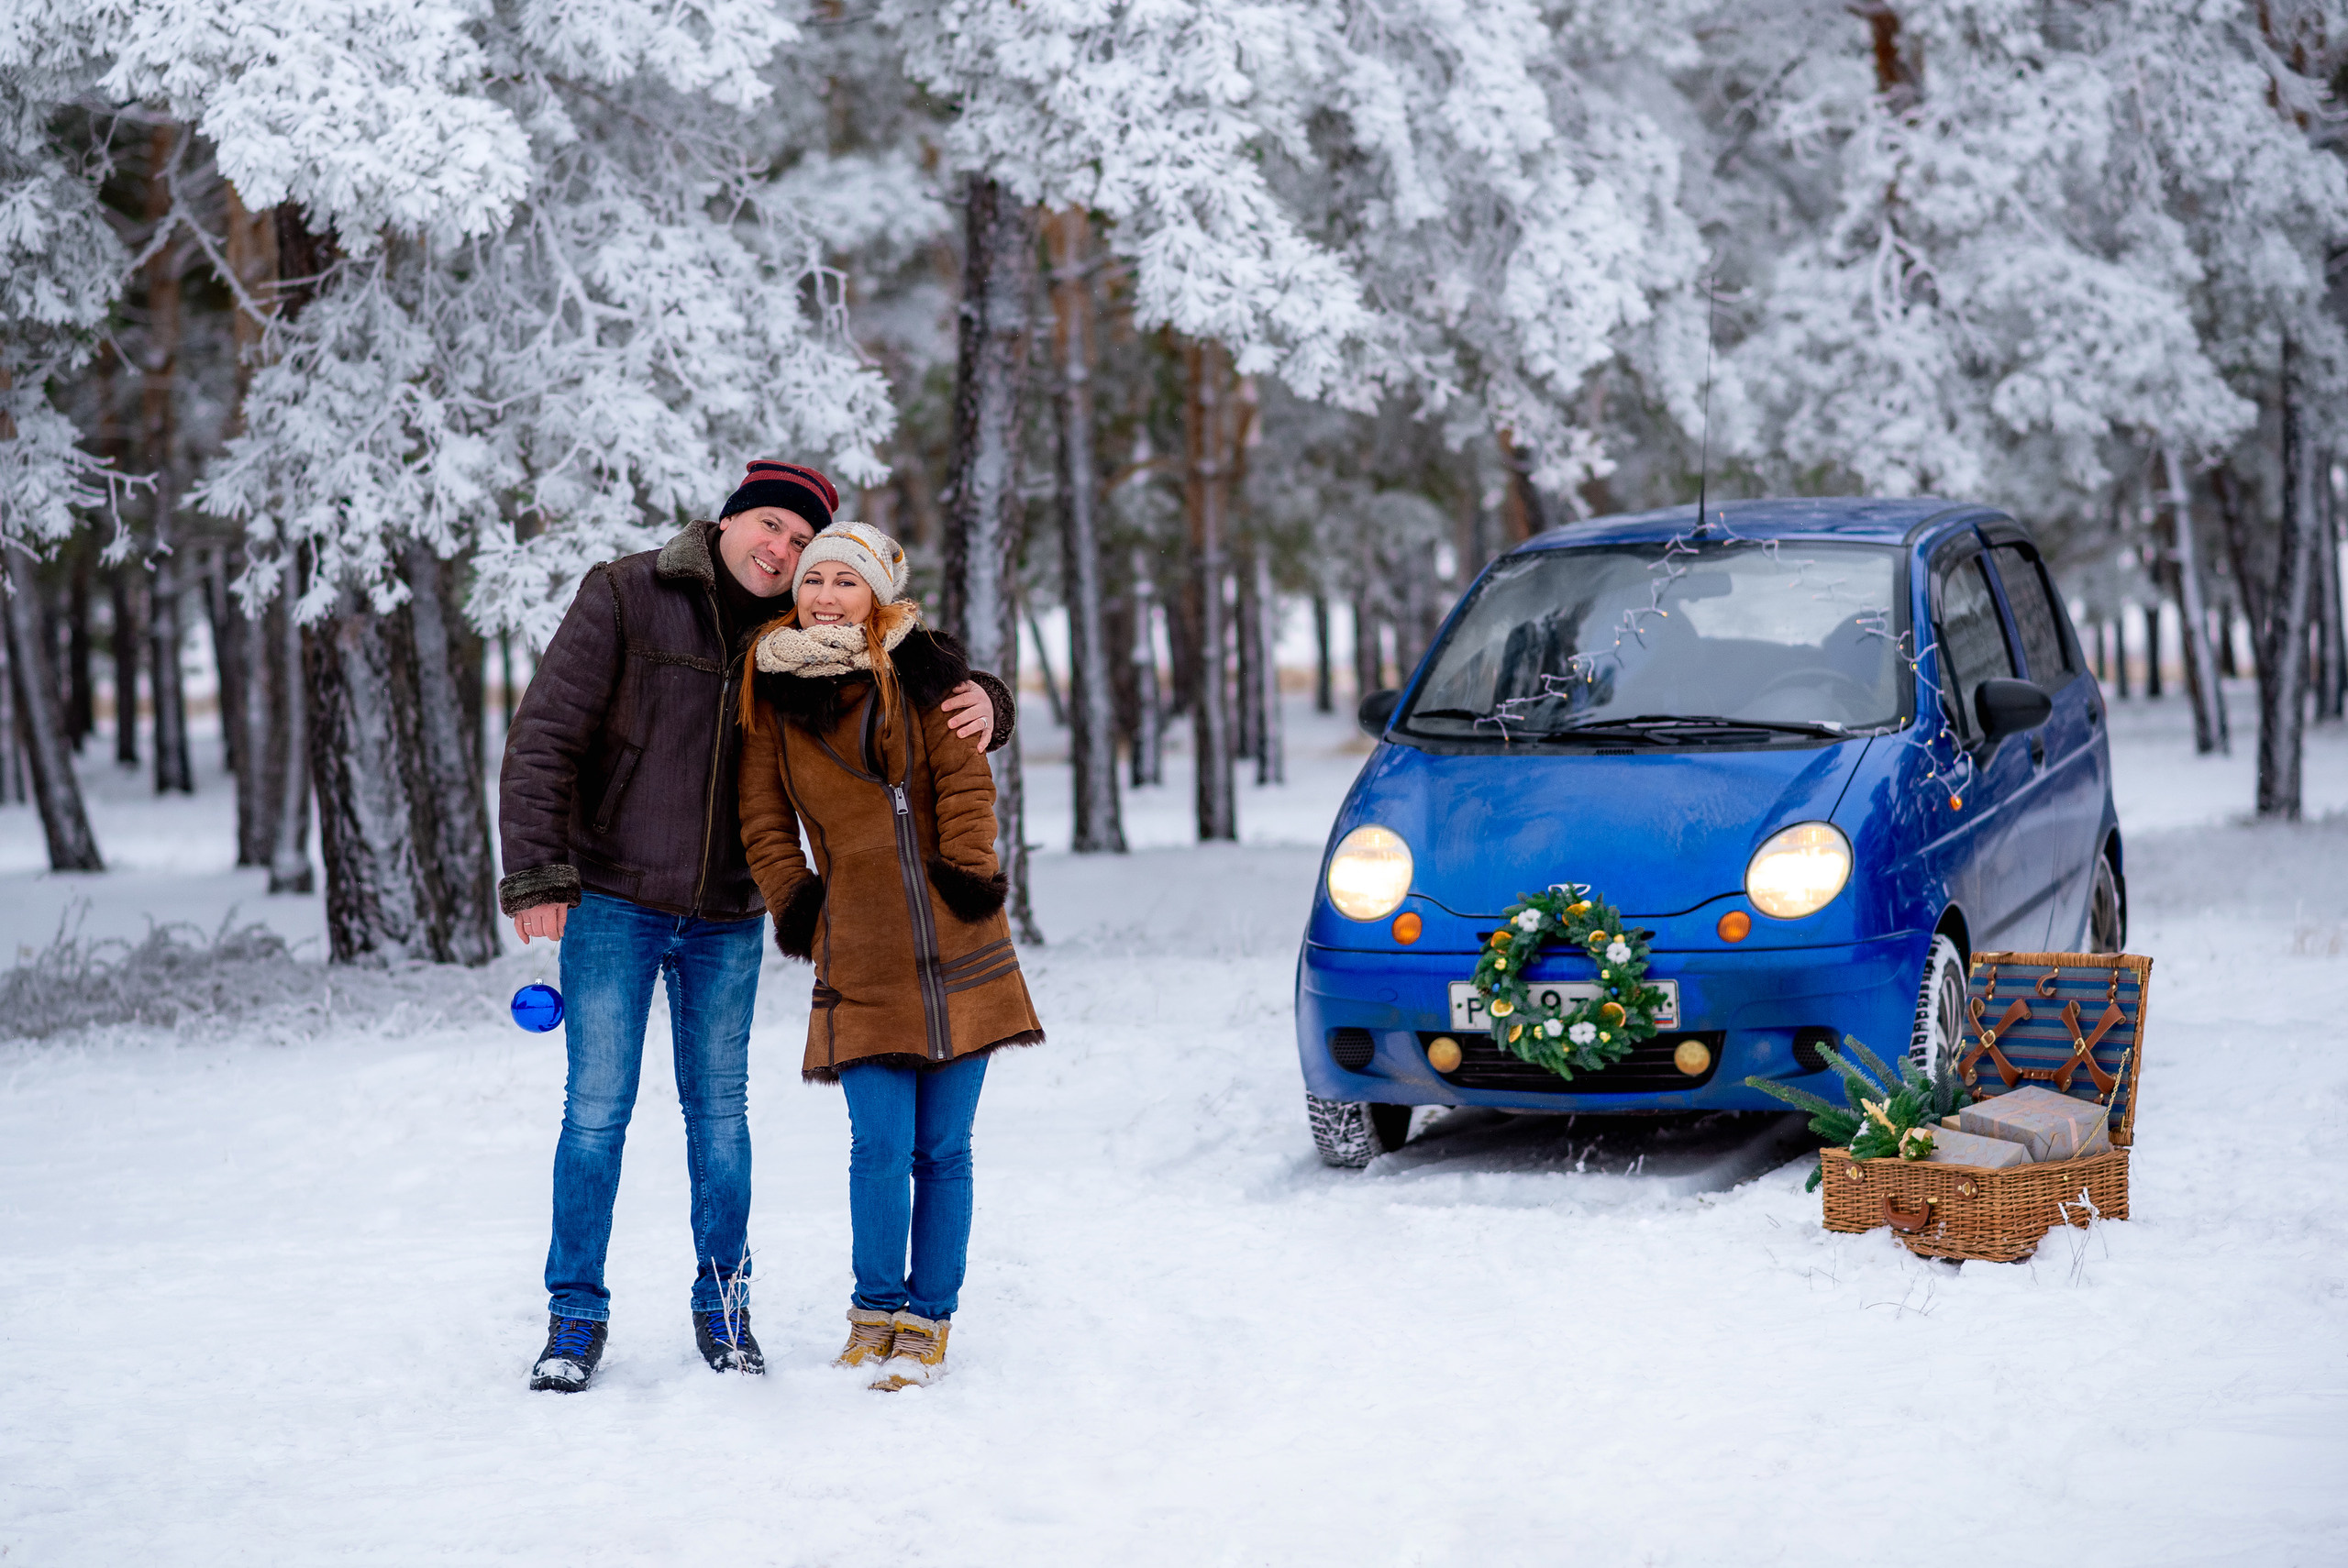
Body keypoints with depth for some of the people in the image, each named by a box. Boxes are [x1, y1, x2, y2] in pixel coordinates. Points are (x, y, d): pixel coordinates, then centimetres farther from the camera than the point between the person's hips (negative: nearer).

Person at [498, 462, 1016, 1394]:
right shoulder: (624, 599, -7)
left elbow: (913, 699, 9)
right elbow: (544, 739, -10)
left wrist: (982, 702, -16)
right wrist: (535, 876, -19)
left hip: (727, 921, 3)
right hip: (612, 905, -3)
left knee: (719, 1112, 9)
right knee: (597, 1110, -3)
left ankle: (722, 1307, 23)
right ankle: (576, 1316, 9)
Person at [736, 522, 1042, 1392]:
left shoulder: (920, 669, 2)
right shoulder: (772, 690, 5)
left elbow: (965, 780, 1)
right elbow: (763, 813, 11)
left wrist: (965, 873, -7)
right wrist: (793, 901, 3)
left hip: (956, 953, 0)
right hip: (860, 957, 0)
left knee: (943, 1148, 4)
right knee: (882, 1145, -8)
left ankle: (928, 1318, 17)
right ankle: (875, 1308, 12)